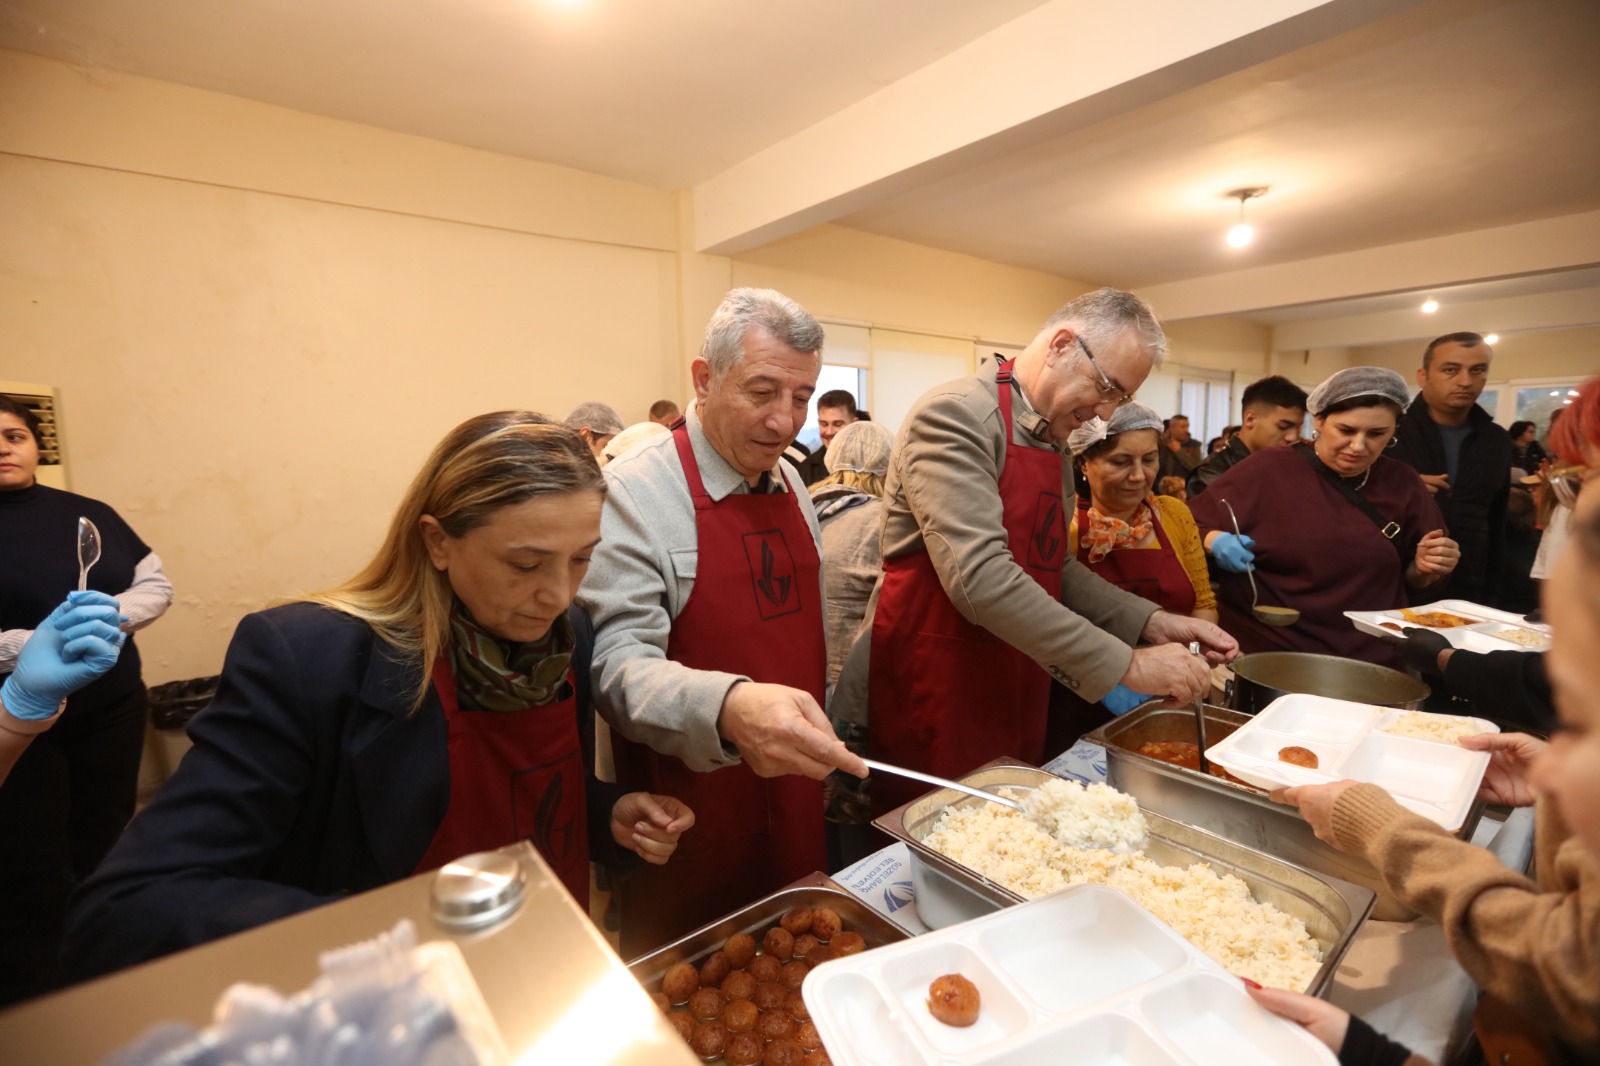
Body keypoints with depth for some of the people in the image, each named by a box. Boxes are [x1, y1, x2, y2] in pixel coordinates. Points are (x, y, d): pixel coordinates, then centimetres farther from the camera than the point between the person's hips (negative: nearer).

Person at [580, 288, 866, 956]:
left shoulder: (791, 486, 5)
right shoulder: (634, 493, -17)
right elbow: (616, 664, -24)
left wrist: (827, 751, 13)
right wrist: (729, 708, -41)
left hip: (794, 802, 6)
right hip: (689, 823, -6)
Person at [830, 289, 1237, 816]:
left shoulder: (1051, 442, 12)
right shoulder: (954, 416, -17)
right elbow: (980, 578, -28)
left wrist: (1150, 622, 2)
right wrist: (1125, 664, -22)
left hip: (1014, 697, 8)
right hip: (929, 696, -8)